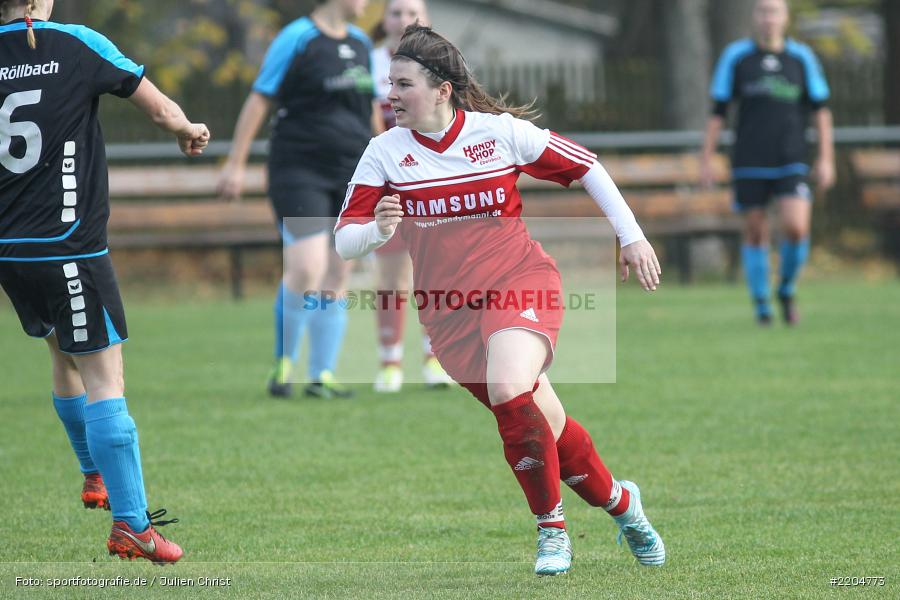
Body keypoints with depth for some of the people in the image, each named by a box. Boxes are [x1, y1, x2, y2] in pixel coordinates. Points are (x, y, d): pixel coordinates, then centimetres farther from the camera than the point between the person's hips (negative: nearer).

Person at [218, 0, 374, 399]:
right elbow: (259, 100, -7)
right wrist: (236, 163, -9)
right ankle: (283, 362, 3)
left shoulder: (360, 43, 12)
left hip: (350, 172, 6)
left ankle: (322, 376, 10)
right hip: (300, 172, -6)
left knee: (337, 276, 4)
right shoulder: (296, 39, -8)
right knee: (306, 269, -16)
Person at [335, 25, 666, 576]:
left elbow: (585, 166, 5)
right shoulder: (385, 152, -3)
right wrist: (376, 232, -26)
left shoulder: (502, 131, -6)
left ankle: (552, 526, -11)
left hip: (521, 281, -3)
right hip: (451, 311, 3)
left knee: (508, 390, -30)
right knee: (546, 426, 4)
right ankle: (618, 501, 31)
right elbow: (344, 240, -4)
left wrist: (632, 236, 3)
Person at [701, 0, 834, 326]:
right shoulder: (736, 56, 1)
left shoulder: (802, 57, 3)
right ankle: (762, 306, 16)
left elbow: (820, 109, 7)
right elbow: (718, 110, 4)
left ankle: (787, 290, 9)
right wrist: (706, 159, 1)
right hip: (748, 164, 0)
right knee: (755, 234, 2)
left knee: (796, 227, -16)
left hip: (790, 163, 0)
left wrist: (826, 159, 2)